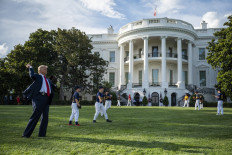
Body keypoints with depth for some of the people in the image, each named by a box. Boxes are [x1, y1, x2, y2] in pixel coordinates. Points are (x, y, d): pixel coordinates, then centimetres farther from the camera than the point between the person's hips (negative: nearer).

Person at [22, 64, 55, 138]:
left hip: (46, 99, 8)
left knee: (45, 117, 5)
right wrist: (30, 67, -5)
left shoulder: (48, 80, 27)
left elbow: (53, 86, 37)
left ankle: (42, 134, 13)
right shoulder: (37, 76, 6)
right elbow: (32, 75, -15)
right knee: (35, 116, -10)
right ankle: (26, 134, -3)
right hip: (39, 98, -8)